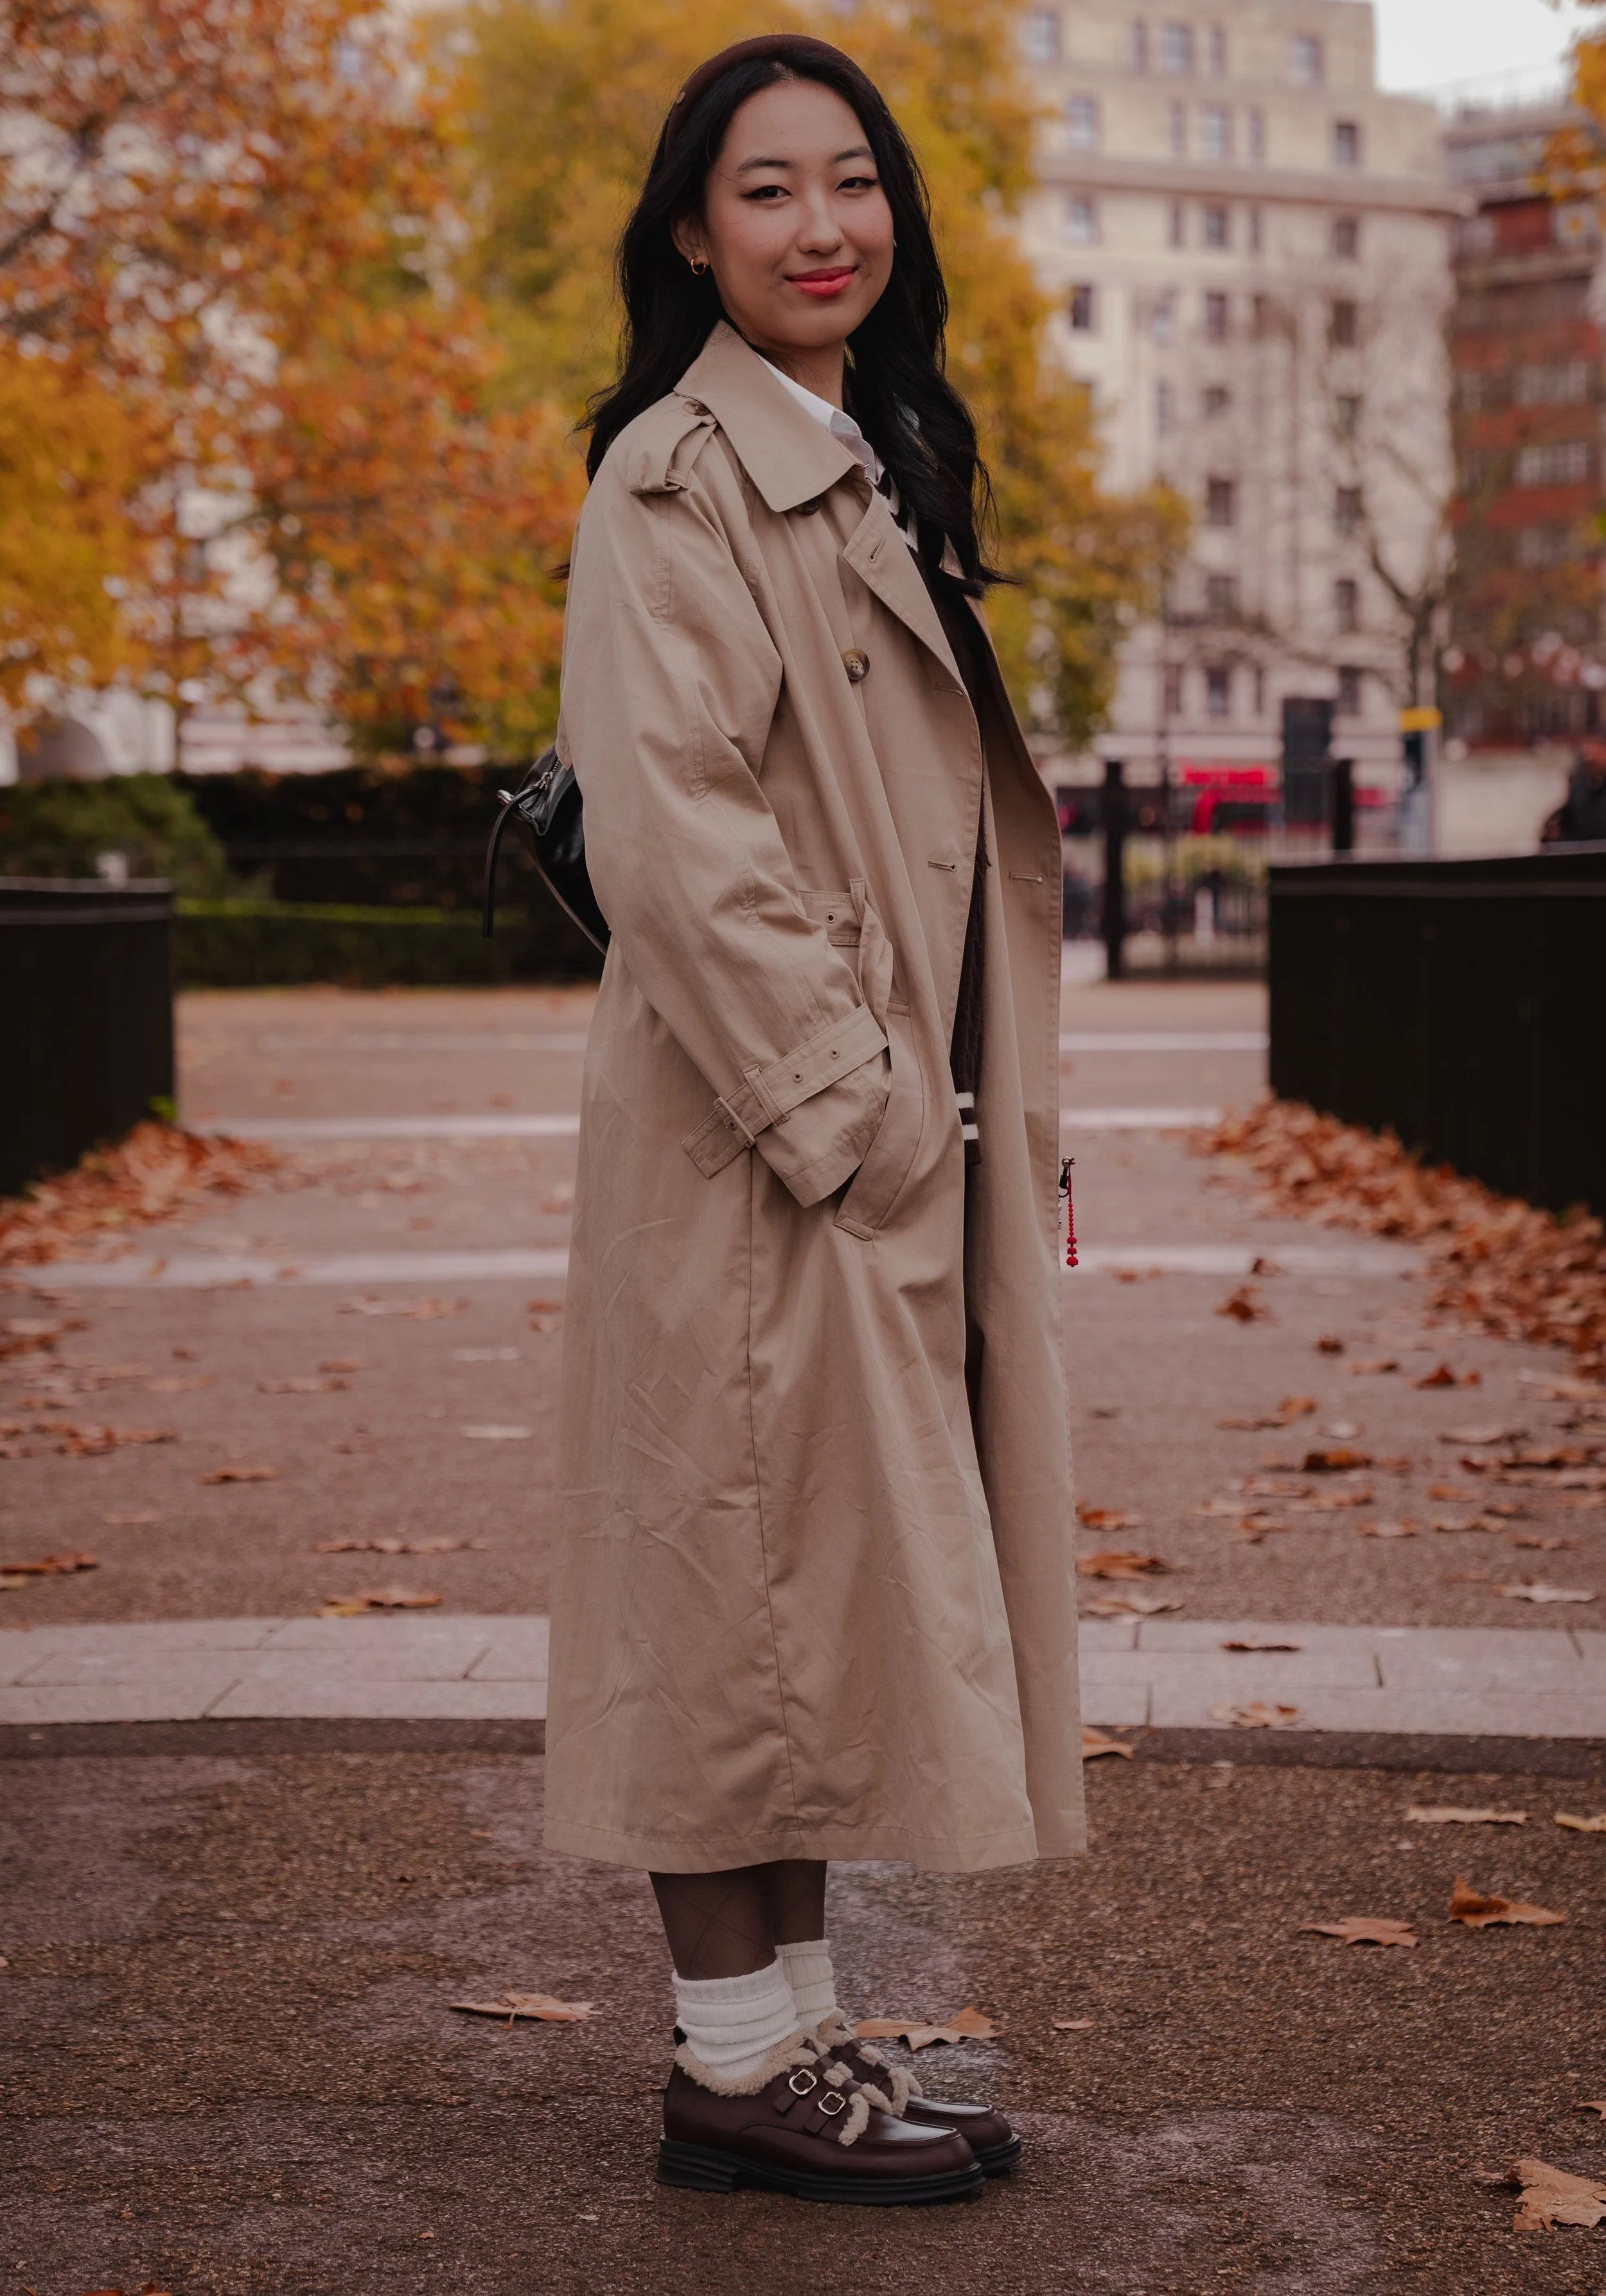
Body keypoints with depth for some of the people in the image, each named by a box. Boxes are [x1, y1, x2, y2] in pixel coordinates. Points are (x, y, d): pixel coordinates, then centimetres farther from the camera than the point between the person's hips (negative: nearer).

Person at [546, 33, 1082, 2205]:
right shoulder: (674, 482, -10)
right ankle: (736, 2057, 10)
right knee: (753, 1559, -2)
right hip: (760, 1140, -9)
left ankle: (802, 2022, 22)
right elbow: (673, 829, -19)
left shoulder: (888, 467, 17)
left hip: (905, 1135, 9)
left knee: (847, 1575, 12)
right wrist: (838, 1107, -20)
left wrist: (1004, 1122, 14)